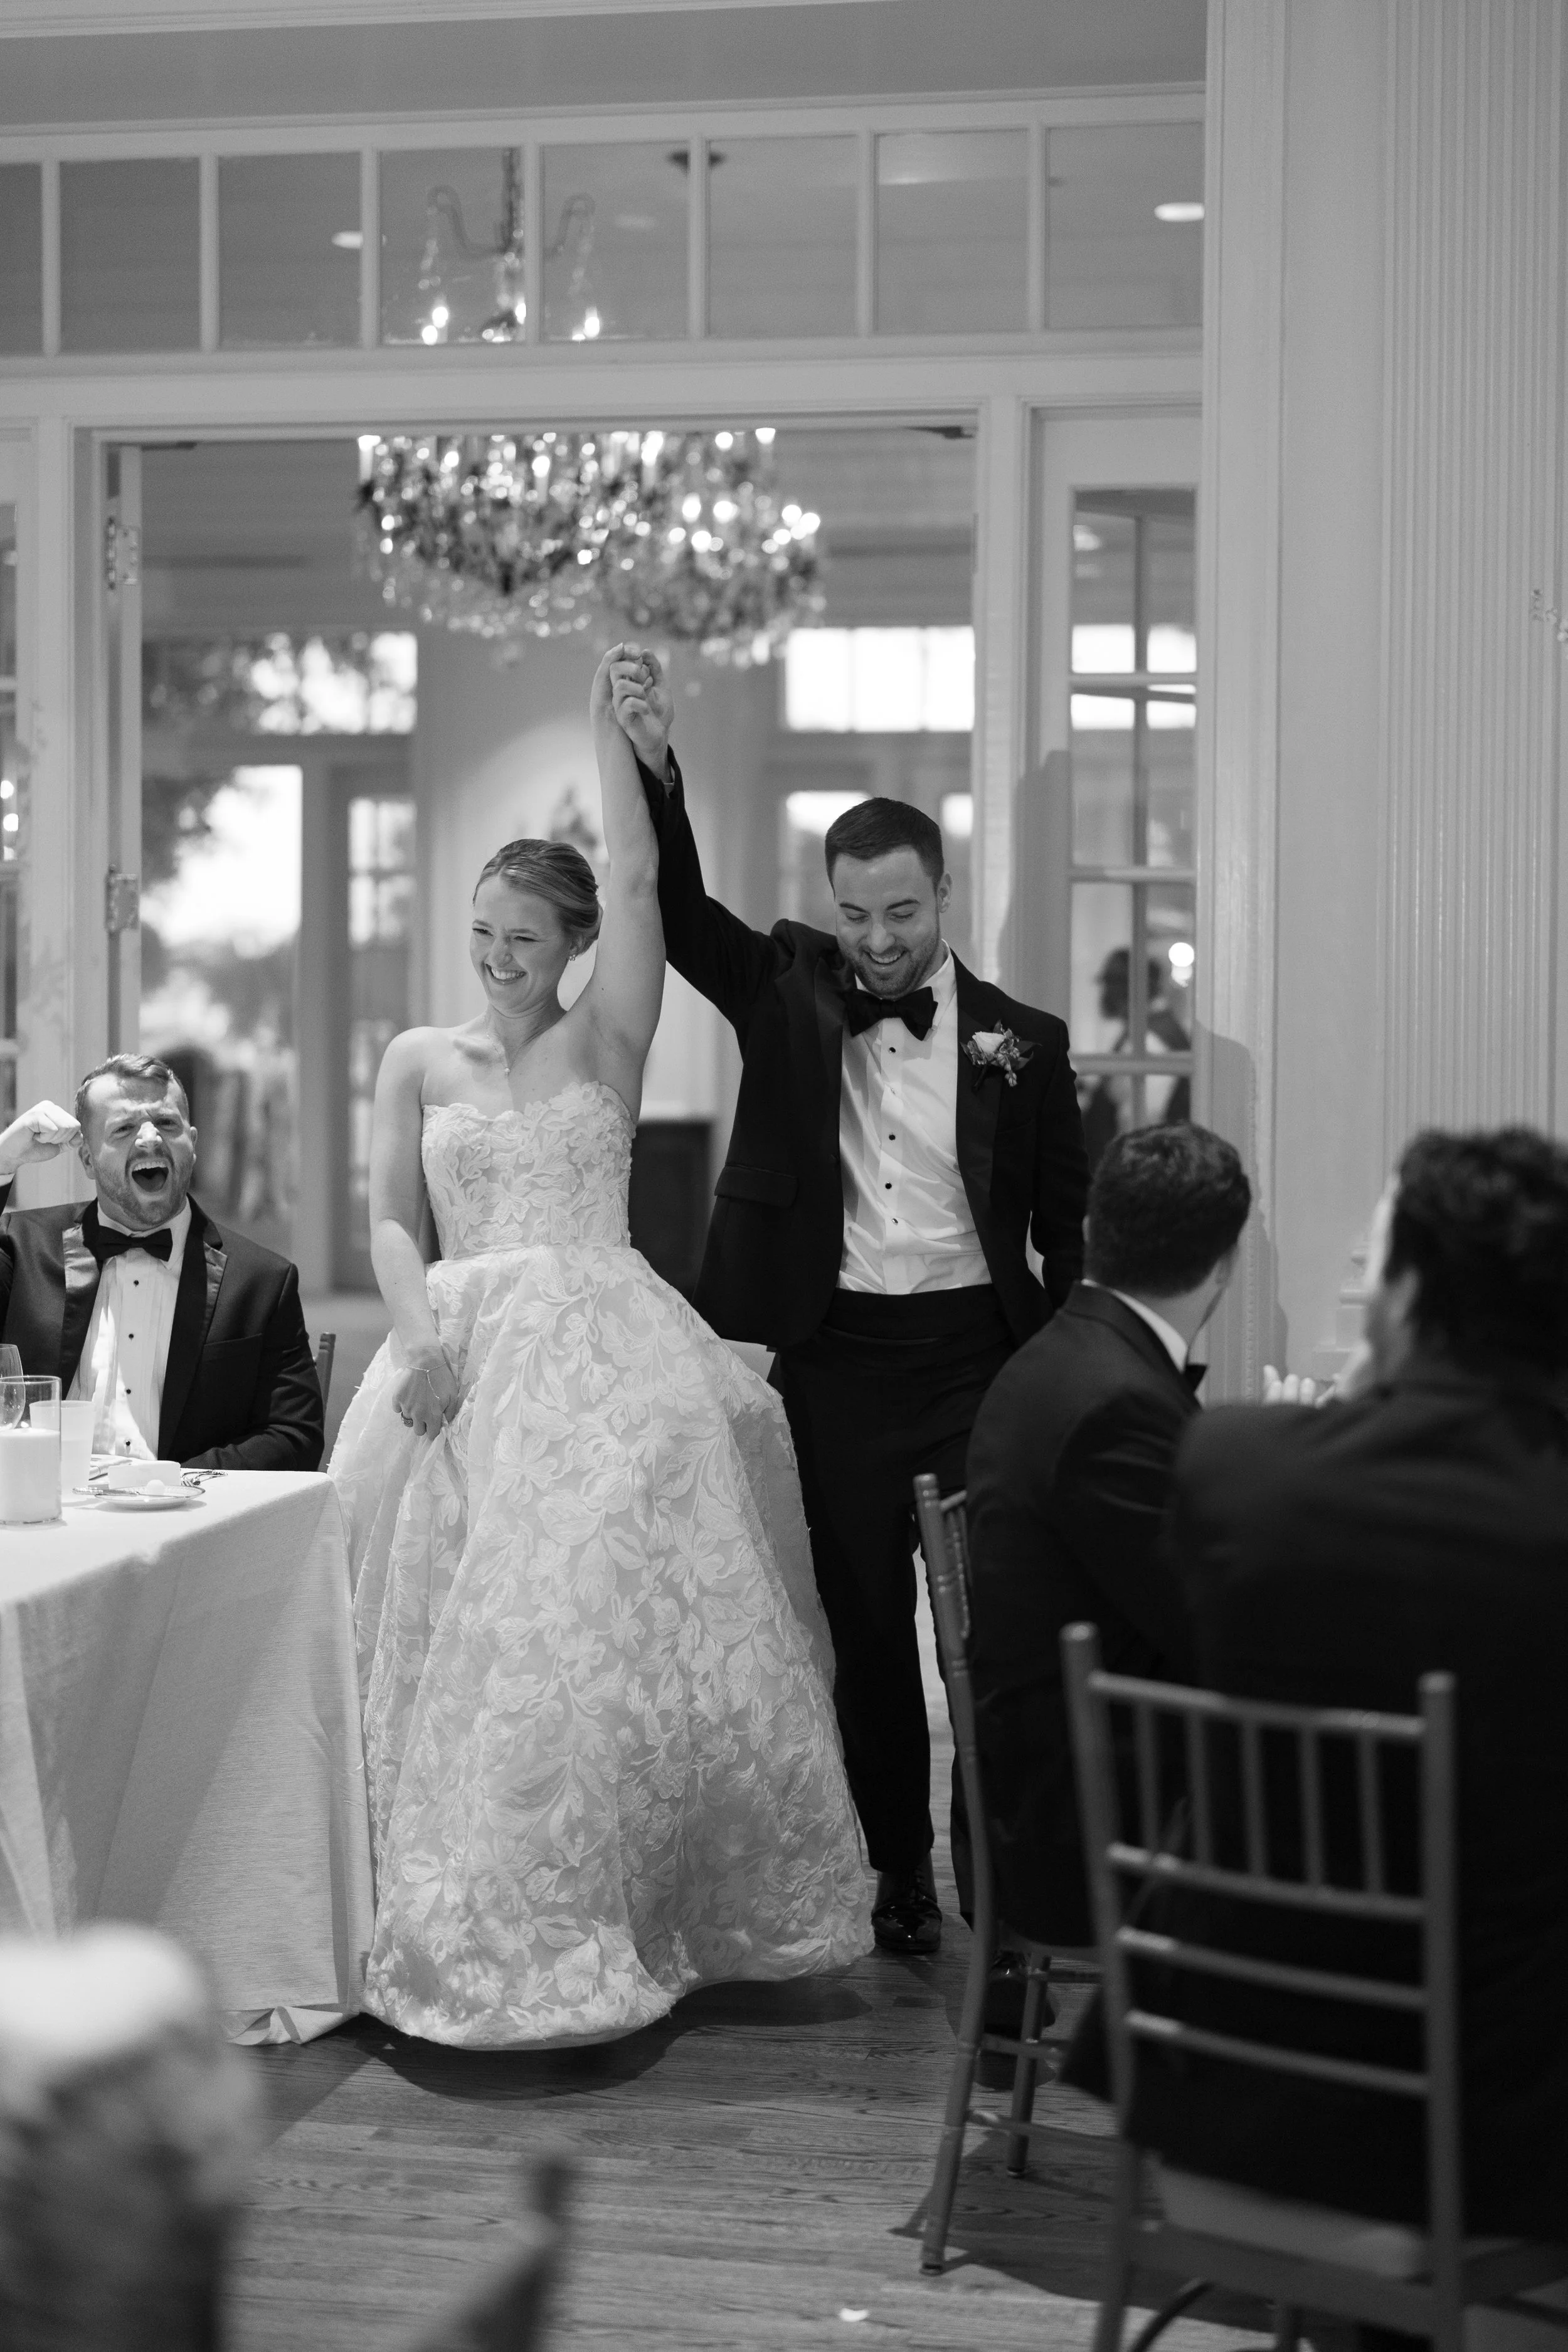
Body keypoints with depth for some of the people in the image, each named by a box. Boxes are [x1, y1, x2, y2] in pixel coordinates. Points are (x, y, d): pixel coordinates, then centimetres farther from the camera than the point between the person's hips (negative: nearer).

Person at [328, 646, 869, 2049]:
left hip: (606, 1353, -1)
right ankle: (489, 1930, 6)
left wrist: (613, 735, -9)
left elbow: (640, 884, -6)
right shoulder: (419, 1061, 11)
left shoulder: (605, 1042, 6)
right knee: (479, 1641, -2)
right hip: (470, 1361, 2)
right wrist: (421, 1339, -11)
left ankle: (641, 1915, 6)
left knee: (626, 1624, -6)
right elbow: (392, 1221, 6)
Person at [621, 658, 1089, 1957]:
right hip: (836, 1355, 1)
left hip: (976, 1354, -1)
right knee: (864, 1632, 9)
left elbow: (1066, 1222, 5)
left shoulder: (1020, 1039, 2)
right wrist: (655, 770, -23)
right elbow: (681, 912, -7)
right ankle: (895, 1882, 20)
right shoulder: (789, 990, 6)